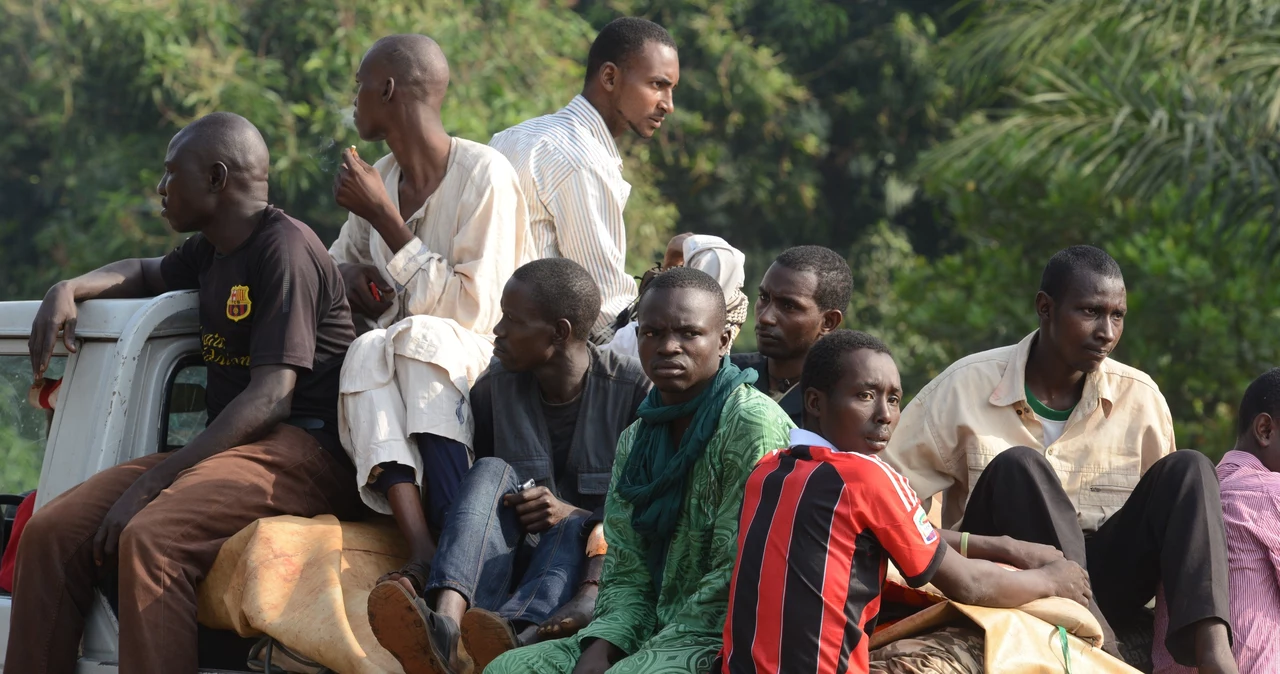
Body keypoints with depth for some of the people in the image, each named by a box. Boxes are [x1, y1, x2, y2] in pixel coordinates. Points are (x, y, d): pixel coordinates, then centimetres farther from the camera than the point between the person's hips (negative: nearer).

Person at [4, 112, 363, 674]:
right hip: (230, 447, 9)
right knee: (50, 533, -10)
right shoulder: (211, 250, 19)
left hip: (303, 450, -9)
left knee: (150, 537, -36)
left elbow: (271, 397, -20)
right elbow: (149, 274, 43)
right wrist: (70, 289, 20)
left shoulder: (285, 248, -11)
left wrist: (152, 482, -24)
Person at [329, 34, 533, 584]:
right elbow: (340, 257, 30)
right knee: (367, 351, -29)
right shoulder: (382, 177, 13)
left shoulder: (484, 174, -10)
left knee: (419, 338, -36)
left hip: (482, 362, -5)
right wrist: (350, 274, 4)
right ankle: (421, 550, -46)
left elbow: (474, 311, -17)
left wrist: (386, 219, -16)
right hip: (408, 370, 5)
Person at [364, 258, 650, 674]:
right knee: (491, 471, -25)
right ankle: (445, 626, -55)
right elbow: (475, 483, 13)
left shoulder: (633, 388, -4)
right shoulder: (495, 388, 6)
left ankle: (509, 635, -69)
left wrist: (576, 515, -19)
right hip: (512, 559, 3)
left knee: (576, 529, -36)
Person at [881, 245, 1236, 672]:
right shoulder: (967, 388, -4)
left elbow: (1164, 508, 10)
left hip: (1097, 579, 3)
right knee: (1019, 466, -28)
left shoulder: (1140, 397, 4)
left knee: (1188, 469, -16)